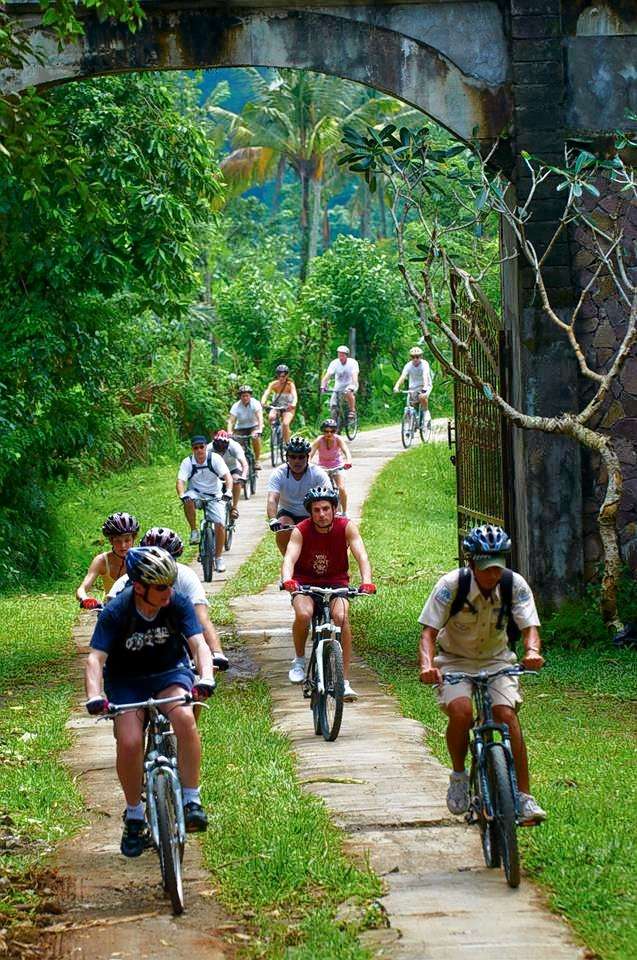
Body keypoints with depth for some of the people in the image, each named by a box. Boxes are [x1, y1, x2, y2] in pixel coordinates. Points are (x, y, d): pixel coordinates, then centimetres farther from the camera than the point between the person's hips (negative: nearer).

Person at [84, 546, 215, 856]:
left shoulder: (178, 603, -17)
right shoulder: (115, 613, -22)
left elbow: (199, 644, -23)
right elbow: (95, 658, -28)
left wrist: (205, 678, -44)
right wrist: (94, 695, -46)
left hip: (169, 672, 1)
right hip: (126, 681, -1)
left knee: (185, 719, -31)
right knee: (129, 743, -22)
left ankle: (192, 801, -19)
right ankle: (134, 816, 1)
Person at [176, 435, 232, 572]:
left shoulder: (215, 458, -13)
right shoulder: (187, 462, -12)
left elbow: (227, 476, -21)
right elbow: (180, 481, -21)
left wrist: (228, 491, -40)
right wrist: (182, 495, -42)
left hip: (214, 496, 0)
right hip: (196, 494, 0)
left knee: (220, 524, -15)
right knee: (188, 500, -36)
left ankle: (218, 558, 1)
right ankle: (194, 531, -18)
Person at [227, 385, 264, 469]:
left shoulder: (255, 403, -19)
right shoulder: (236, 406, -16)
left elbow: (260, 418, -30)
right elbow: (231, 421, -23)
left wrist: (260, 430, -47)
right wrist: (229, 432, -41)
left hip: (253, 426, -2)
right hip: (241, 428, 2)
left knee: (256, 438, -32)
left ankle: (257, 461, -16)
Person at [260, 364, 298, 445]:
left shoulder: (290, 385, -15)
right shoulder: (274, 384, -11)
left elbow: (295, 396, -30)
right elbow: (266, 393, -24)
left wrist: (293, 404, -53)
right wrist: (263, 402, -46)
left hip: (288, 408, -2)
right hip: (276, 407, 2)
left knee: (285, 424, -28)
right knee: (271, 417, -32)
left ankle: (287, 443, -11)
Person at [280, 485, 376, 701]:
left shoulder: (346, 527, -16)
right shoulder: (301, 531, -18)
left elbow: (361, 555, -27)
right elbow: (289, 558, -32)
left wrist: (367, 581, -46)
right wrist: (287, 580, -54)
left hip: (336, 582, 0)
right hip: (305, 582, 0)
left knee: (342, 617, -28)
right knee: (303, 614, -31)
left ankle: (345, 682, -23)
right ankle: (299, 659, -1)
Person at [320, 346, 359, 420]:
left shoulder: (353, 362, -20)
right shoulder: (334, 363, -14)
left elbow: (355, 375, -33)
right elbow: (327, 375, -24)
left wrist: (353, 386, -51)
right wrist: (323, 385, -41)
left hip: (350, 384, -3)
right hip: (338, 386, 3)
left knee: (348, 392, -37)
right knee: (333, 406, -12)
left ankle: (352, 410, -18)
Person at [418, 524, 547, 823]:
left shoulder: (514, 585, -16)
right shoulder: (451, 584, -23)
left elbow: (529, 627, -19)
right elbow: (429, 632, -24)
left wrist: (532, 651, -43)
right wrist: (427, 665, -44)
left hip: (495, 660, 2)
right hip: (455, 660, -2)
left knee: (507, 715, -21)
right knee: (461, 712, -30)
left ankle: (524, 797, -15)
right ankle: (458, 776, -3)